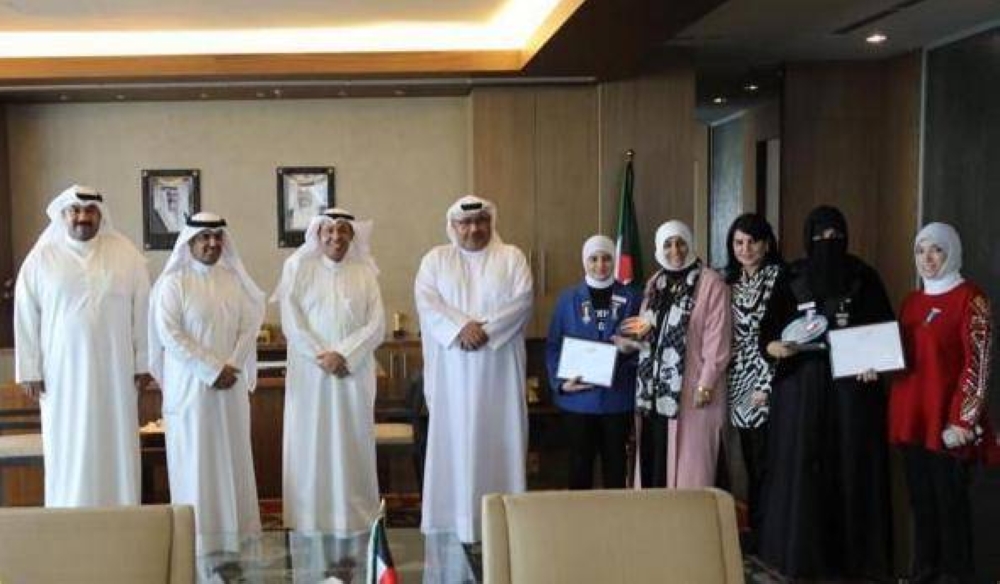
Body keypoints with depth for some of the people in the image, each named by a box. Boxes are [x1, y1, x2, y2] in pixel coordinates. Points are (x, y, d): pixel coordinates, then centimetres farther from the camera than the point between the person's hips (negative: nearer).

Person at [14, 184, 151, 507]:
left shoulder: (126, 254, 2)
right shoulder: (41, 258, 1)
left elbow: (142, 311, 2)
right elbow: (26, 316, 1)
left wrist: (142, 363, -2)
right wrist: (29, 370, -3)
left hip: (114, 371, 1)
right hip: (62, 372, 0)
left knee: (117, 447, 5)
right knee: (69, 451, 5)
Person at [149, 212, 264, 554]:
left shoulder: (234, 280, 8)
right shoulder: (173, 282, -5)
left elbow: (249, 326, 5)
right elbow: (169, 334, -13)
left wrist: (231, 368, -10)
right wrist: (212, 369, -16)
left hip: (231, 385, 4)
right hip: (190, 385, -4)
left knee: (232, 456, 7)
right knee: (194, 459, 0)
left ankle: (232, 525, 15)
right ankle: (196, 534, 5)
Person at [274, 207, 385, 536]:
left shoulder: (365, 273, 9)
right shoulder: (299, 268, 5)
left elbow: (376, 325, 1)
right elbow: (291, 321, -2)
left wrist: (344, 355, -12)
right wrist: (321, 356, -11)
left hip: (354, 374, 1)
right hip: (309, 374, -1)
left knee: (352, 444, 2)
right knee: (310, 444, 0)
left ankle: (353, 519, 8)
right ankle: (312, 518, 6)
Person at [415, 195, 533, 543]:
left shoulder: (511, 257, 8)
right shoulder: (435, 259, 10)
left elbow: (522, 300, -5)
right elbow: (426, 300, -4)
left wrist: (485, 329, -16)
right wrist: (462, 326, -18)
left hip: (498, 368, 0)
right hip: (452, 369, 1)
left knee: (499, 436, 1)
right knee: (455, 438, 1)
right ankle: (458, 516, 5)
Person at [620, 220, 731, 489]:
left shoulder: (711, 283, -6)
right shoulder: (655, 283, 15)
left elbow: (717, 339, -10)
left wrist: (705, 385, -15)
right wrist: (643, 330, 1)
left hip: (690, 389, -6)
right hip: (655, 388, 6)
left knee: (689, 466, -3)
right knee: (653, 461, 6)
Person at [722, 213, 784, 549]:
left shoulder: (779, 278, -6)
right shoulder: (732, 282, 13)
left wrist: (766, 385, -14)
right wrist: (728, 380, 11)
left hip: (767, 385, -6)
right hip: (739, 383, 6)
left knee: (764, 460, -5)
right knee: (750, 460, 10)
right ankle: (755, 529, 18)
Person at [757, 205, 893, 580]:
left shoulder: (864, 277, 6)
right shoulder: (792, 278, 5)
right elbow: (769, 329, 2)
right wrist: (776, 346, -21)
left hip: (852, 384, 0)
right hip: (801, 386, 0)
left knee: (852, 468, 1)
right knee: (801, 468, -1)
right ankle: (799, 553, 8)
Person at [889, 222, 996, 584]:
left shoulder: (970, 298, -7)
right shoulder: (912, 300, 14)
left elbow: (978, 366, -11)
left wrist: (961, 421, -16)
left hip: (947, 420, -6)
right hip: (911, 416, 6)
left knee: (950, 500, 1)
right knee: (920, 498, 12)